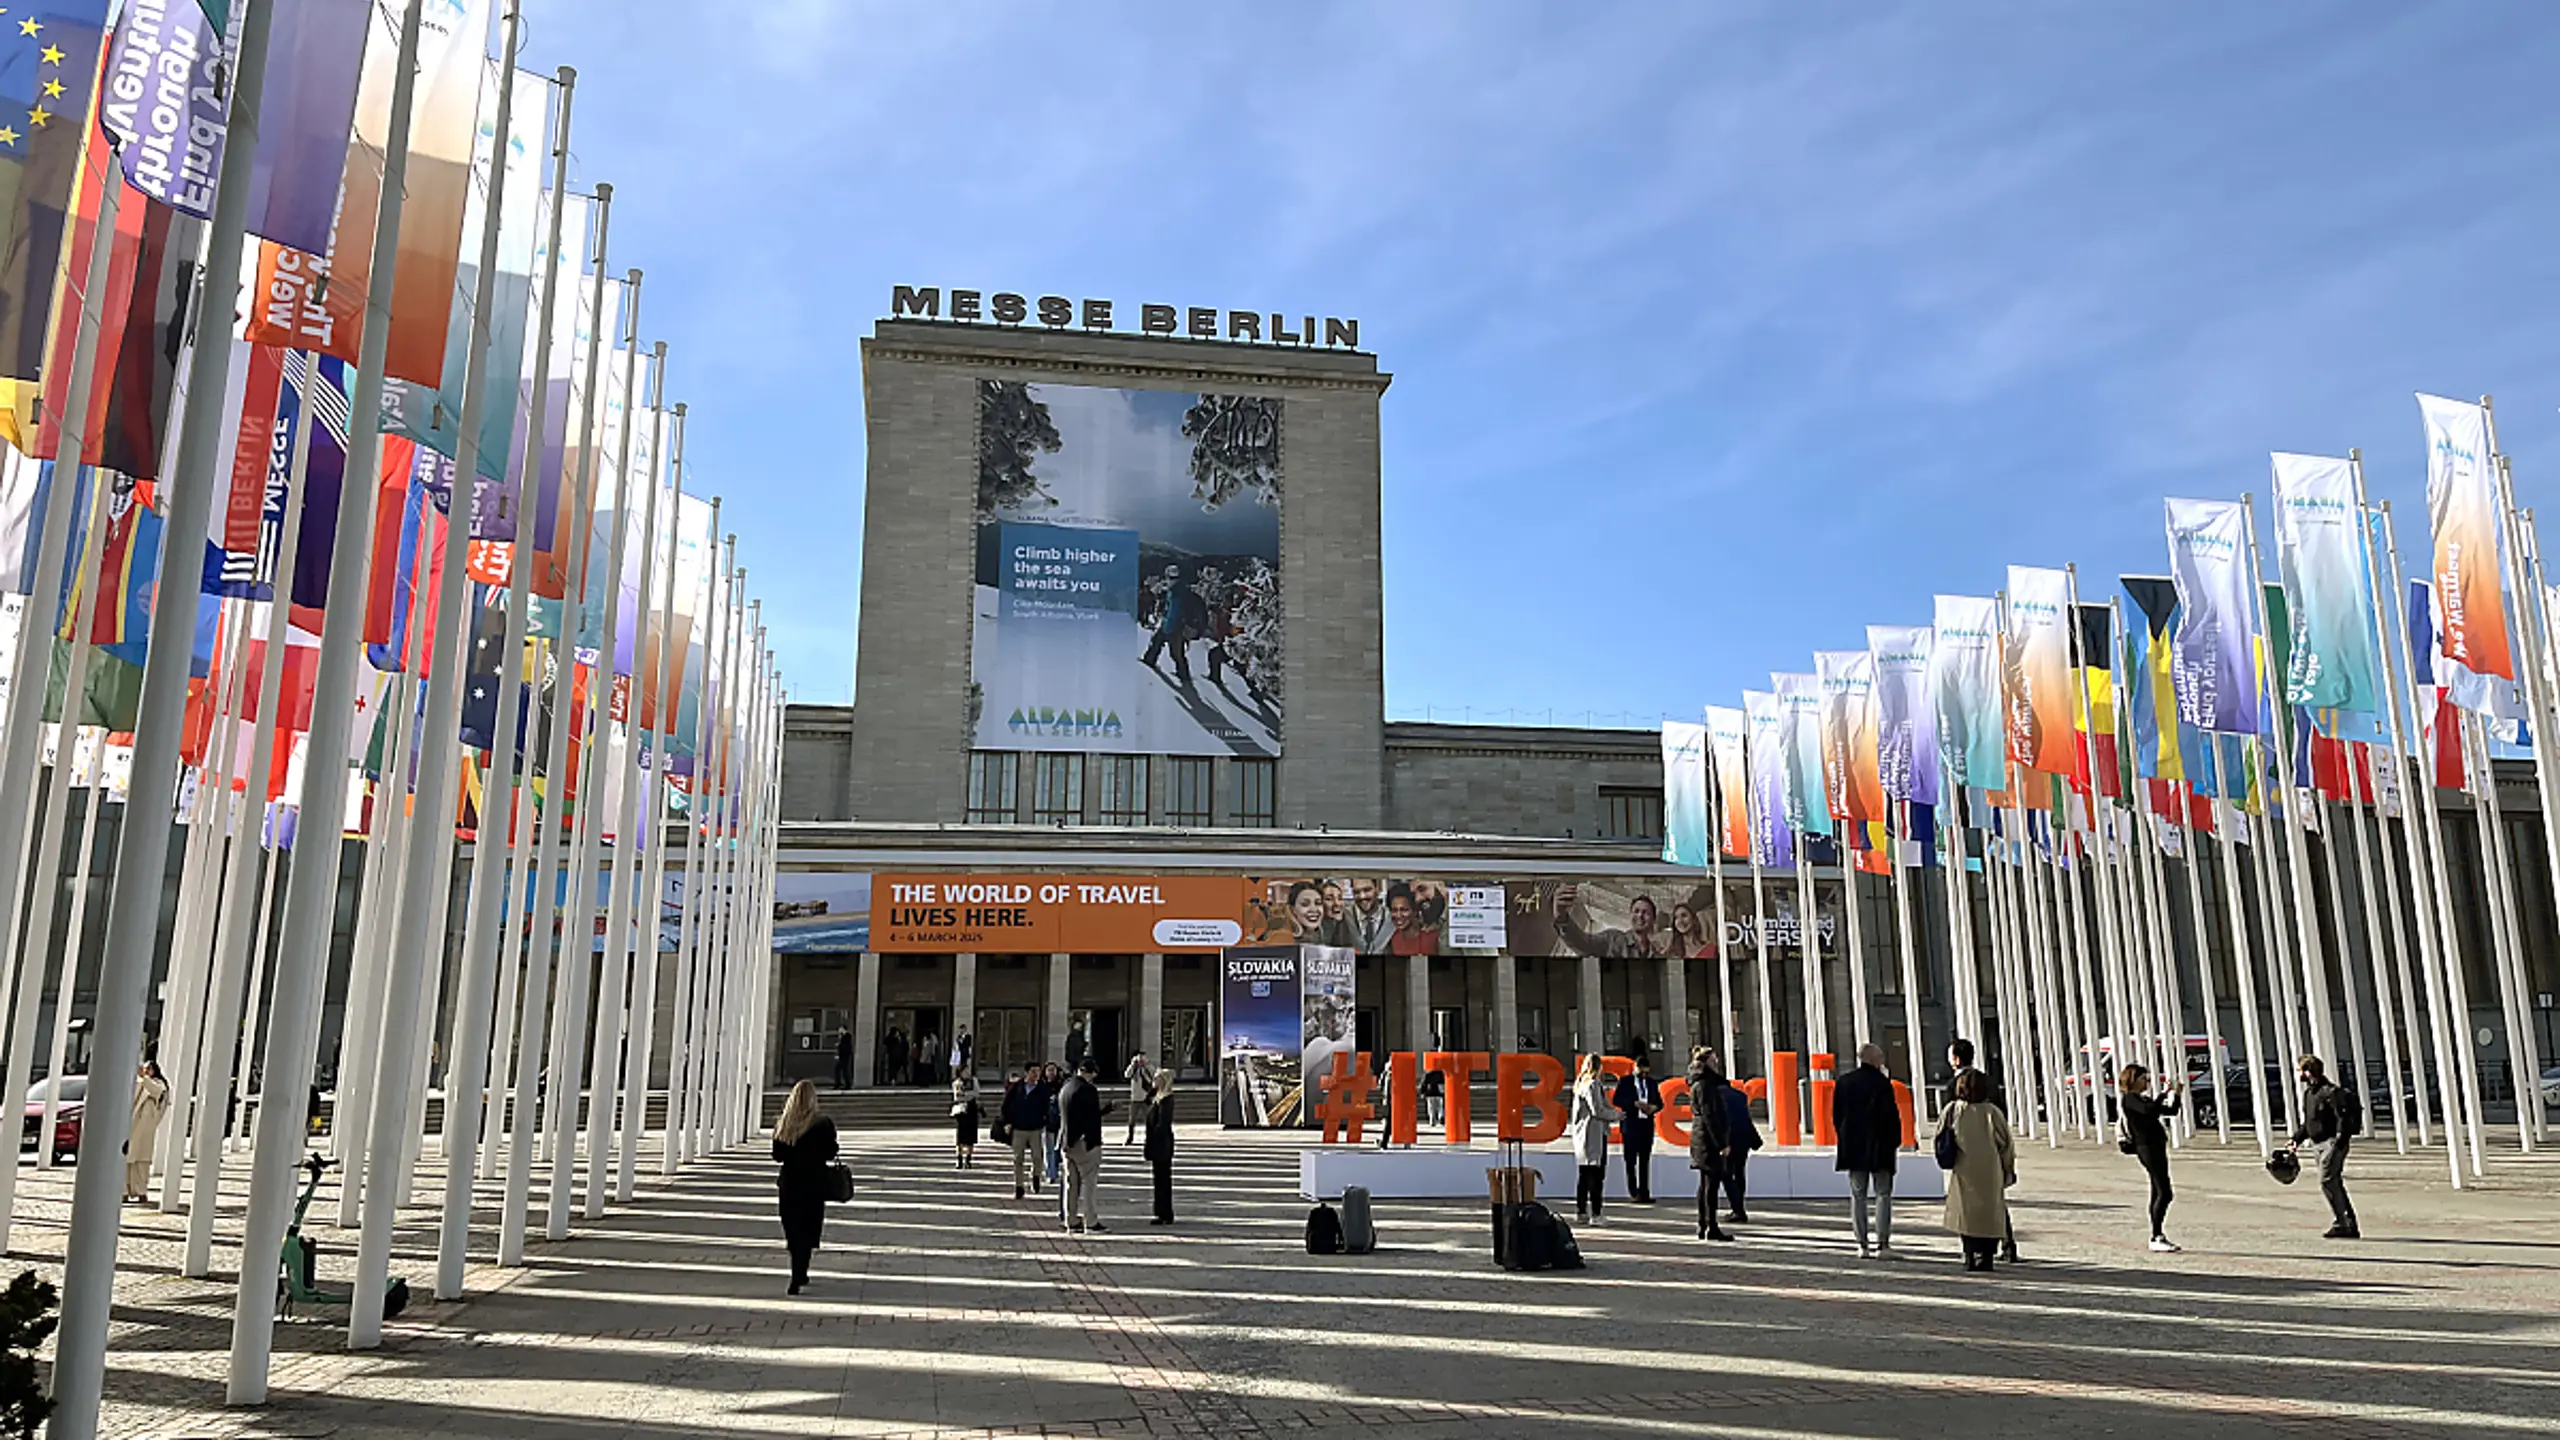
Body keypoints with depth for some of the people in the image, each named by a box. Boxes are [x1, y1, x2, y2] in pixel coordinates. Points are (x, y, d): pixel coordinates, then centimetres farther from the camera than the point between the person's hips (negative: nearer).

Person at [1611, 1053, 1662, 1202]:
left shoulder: (1651, 1083, 14)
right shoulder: (1625, 1081, 1)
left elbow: (1659, 1102, 16)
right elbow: (1616, 1100, -7)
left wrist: (1654, 1107, -7)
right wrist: (1635, 1104, -17)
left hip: (1647, 1125, 4)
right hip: (1630, 1125, -4)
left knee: (1645, 1161, 4)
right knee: (1631, 1161, -1)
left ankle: (1644, 1193, 5)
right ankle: (1633, 1194, 1)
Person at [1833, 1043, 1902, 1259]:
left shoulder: (1844, 1082, 4)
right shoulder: (1882, 1083, -12)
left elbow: (1836, 1115, 7)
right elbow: (1891, 1115, -11)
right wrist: (1895, 1141, 1)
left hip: (1853, 1147, 4)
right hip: (1879, 1146, -4)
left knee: (1857, 1196, 8)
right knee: (1883, 1194, 3)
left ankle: (1863, 1245, 8)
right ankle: (1883, 1244, -1)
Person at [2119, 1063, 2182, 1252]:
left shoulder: (2143, 1098, 20)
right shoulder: (2129, 1099, -8)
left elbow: (2171, 1111, 21)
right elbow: (2149, 1110, -27)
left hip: (2156, 1147, 10)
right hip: (2146, 1147, -10)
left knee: (2158, 1193, 10)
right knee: (2164, 1193, -14)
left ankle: (2157, 1236, 14)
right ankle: (2157, 1237, -14)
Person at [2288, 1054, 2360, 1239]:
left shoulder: (2331, 1091, -14)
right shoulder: (2308, 1092, 14)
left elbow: (2344, 1117, -18)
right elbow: (2307, 1121, 22)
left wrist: (2340, 1138, -24)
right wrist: (2297, 1138, 16)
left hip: (2332, 1142, -9)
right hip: (2317, 1144, 9)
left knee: (2327, 1181, -13)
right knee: (2334, 1183, 11)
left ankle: (2341, 1223, -7)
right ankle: (2349, 1225, 16)